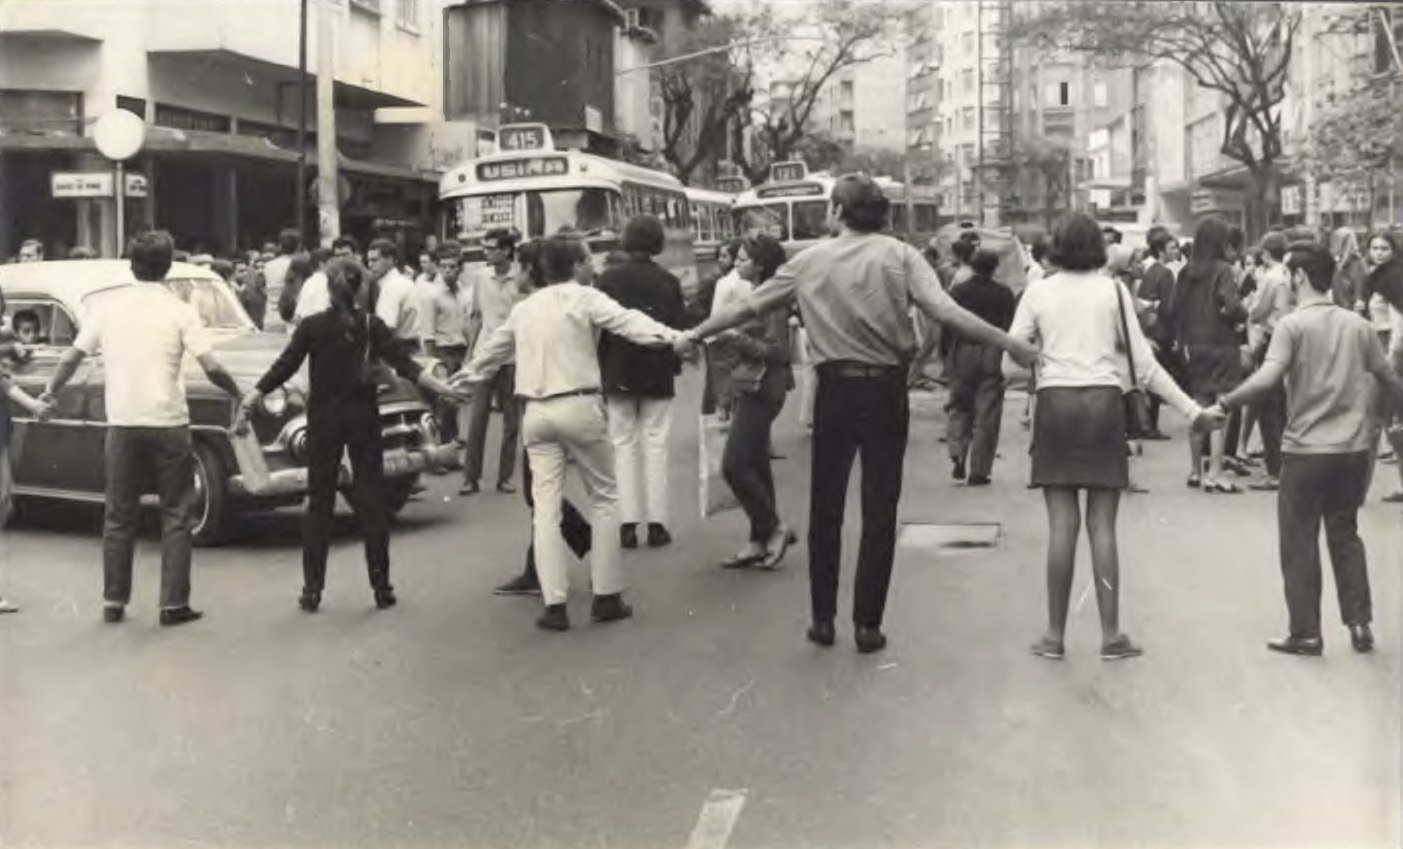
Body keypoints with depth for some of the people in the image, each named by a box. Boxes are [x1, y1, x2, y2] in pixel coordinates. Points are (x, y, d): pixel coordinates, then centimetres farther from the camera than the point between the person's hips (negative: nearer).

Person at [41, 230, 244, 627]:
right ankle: (174, 604, 5)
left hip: (121, 424, 3)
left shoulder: (106, 305, 3)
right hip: (169, 424, -3)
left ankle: (113, 602, 18)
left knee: (118, 517, 14)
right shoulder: (179, 310, -5)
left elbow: (71, 358, 5)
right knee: (176, 518, 7)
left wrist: (49, 393, 22)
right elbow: (211, 368, -12)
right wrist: (238, 394, 6)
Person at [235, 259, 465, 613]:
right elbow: (405, 365, -11)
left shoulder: (311, 326, -3)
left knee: (319, 503, 6)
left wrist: (249, 402, -1)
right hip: (363, 419, 0)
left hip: (323, 421, 0)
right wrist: (443, 389, -13)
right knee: (372, 501, 5)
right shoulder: (372, 326, -3)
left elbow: (283, 368, -5)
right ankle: (382, 588, 6)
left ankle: (312, 590, 7)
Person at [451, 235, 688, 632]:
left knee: (545, 507, 5)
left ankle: (554, 605, 3)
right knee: (604, 498, 9)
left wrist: (471, 374, 52)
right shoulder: (584, 297, 0)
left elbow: (496, 346, 33)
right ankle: (606, 597, 10)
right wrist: (673, 336, -29)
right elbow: (627, 321, -17)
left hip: (537, 412, 5)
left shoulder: (523, 308, 17)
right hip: (579, 406, -4)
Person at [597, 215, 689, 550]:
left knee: (624, 444, 6)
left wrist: (601, 372, 3)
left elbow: (600, 329, -5)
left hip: (619, 374, 0)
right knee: (655, 445, 5)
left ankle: (629, 523, 3)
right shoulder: (668, 281, -2)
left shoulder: (609, 280, -5)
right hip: (658, 375, 1)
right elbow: (679, 326, 0)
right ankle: (656, 522, 3)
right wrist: (675, 365, 12)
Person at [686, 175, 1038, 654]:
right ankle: (867, 624, 10)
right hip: (886, 390, -1)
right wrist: (1009, 344, -10)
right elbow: (945, 312, -15)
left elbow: (748, 307, 8)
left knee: (825, 507, 13)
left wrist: (695, 334, 22)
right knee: (879, 510, 7)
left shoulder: (810, 261, 2)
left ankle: (823, 618, 19)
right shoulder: (899, 255, -3)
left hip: (835, 390, 1)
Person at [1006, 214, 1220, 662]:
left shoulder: (1038, 292, 3)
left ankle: (1055, 635, 7)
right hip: (1103, 404, 0)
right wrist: (1192, 410, 6)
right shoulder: (1113, 290, 2)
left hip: (1055, 404, 0)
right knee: (1102, 525, 4)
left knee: (1061, 525, 3)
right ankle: (1111, 635, 8)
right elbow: (1145, 365, 0)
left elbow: (1009, 362, -1)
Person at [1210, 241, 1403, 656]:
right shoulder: (1358, 325, 5)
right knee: (1345, 533, 19)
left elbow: (1266, 378, -24)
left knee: (1299, 543, 6)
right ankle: (1360, 623, 18)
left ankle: (1306, 633, 10)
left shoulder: (1292, 325, -10)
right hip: (1354, 448, 5)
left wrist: (1223, 404, -16)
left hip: (1306, 449, -5)